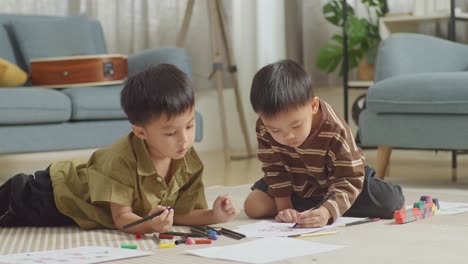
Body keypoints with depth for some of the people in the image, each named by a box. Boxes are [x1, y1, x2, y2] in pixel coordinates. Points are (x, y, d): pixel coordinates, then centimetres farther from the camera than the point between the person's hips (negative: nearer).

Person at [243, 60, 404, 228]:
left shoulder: (335, 132, -35)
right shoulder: (265, 129, -25)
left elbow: (350, 180, -34)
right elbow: (274, 169, -13)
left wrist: (328, 211, -50)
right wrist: (284, 207, -22)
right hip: (297, 187, 3)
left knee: (391, 202, -22)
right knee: (253, 206, -17)